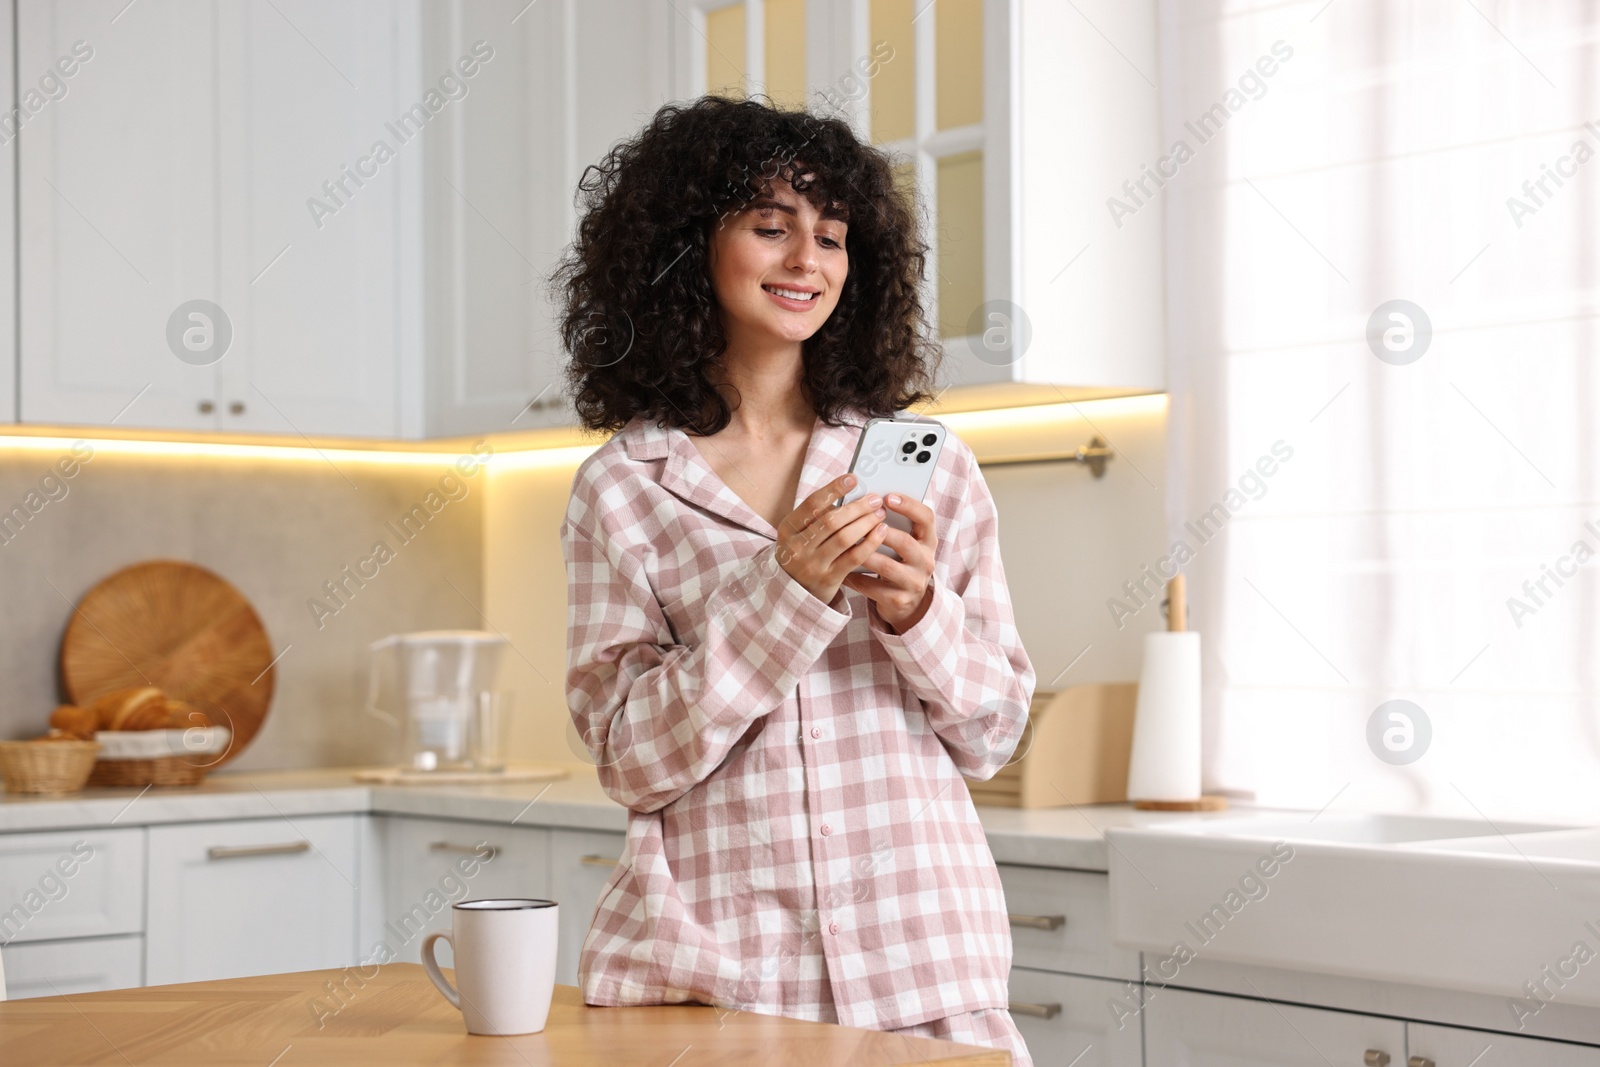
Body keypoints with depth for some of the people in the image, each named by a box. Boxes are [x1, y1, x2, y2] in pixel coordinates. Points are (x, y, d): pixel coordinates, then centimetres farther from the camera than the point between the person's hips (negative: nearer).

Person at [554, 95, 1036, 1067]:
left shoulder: (931, 466, 6)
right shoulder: (620, 488, 2)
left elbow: (992, 738, 7)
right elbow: (631, 759, -5)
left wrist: (919, 611, -12)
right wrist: (784, 593, -16)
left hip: (919, 954, 2)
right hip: (711, 964, -1)